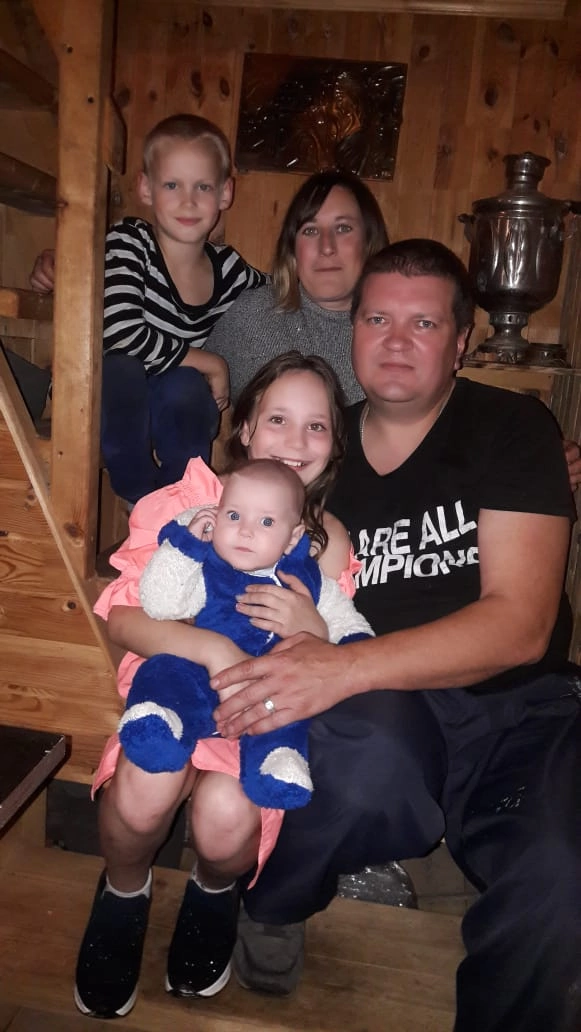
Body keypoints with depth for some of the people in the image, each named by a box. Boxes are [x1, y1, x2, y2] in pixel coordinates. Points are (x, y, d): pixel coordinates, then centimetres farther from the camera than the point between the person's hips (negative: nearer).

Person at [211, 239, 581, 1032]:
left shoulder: (513, 431, -1)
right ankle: (269, 906, -5)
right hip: (377, 718, 1)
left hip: (516, 710, 0)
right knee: (370, 754, -34)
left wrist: (346, 668, -26)